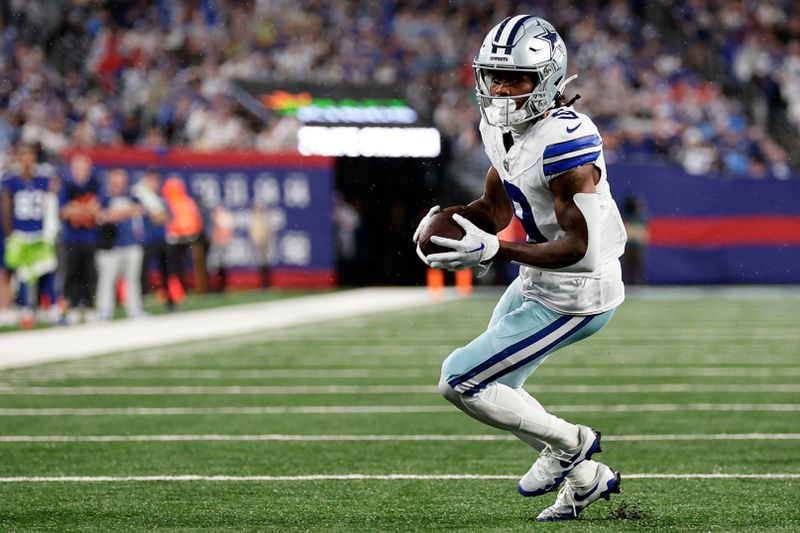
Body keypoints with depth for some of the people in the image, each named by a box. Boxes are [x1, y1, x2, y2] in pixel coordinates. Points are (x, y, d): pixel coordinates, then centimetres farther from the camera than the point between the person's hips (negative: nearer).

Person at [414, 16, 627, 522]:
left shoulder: (564, 141, -29)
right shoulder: (501, 125, 0)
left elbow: (579, 247, -28)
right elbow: (496, 205, 15)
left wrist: (495, 251, -34)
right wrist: (446, 218, -6)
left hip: (572, 299, -10)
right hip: (537, 283, 10)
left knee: (460, 381, -7)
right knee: (490, 385, 20)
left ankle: (569, 443, 13)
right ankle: (587, 478, 29)